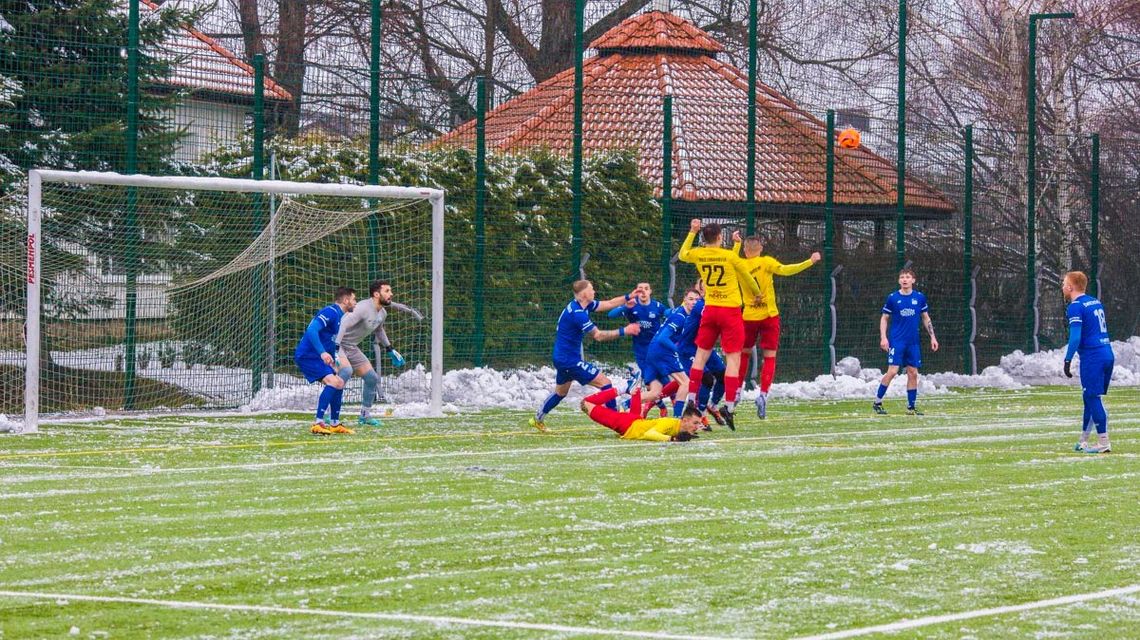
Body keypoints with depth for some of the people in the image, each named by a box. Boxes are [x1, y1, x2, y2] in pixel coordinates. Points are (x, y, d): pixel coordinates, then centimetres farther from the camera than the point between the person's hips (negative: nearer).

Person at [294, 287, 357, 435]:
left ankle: (335, 424, 25)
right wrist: (322, 353, -35)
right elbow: (312, 330, -28)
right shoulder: (330, 312, -15)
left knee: (339, 383, 15)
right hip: (307, 355, -11)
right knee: (333, 381, -23)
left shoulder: (340, 316, 17)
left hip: (318, 357, 11)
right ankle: (317, 424, -26)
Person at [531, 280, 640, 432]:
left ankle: (538, 419, 39)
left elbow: (609, 304, 10)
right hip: (570, 359, -10)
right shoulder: (577, 314, -24)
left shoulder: (582, 305, 5)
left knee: (560, 392, 26)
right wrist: (623, 331, -22)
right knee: (605, 382, -9)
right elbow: (598, 335, -22)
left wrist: (629, 297, 1)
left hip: (562, 358, 10)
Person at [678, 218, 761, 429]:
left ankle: (691, 399, 11)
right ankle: (729, 405, -10)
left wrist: (692, 232, 30)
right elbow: (747, 278, 4)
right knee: (733, 357, -3)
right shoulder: (730, 256, -10)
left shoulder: (698, 254, 0)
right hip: (731, 310, -4)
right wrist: (757, 293, 23)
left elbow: (682, 254, 25)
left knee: (701, 354, 14)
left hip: (710, 309, 4)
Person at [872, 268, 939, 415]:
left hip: (913, 342, 3)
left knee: (913, 373, 4)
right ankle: (877, 402, -3)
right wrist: (883, 337, -6)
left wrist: (932, 337, 9)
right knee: (892, 371, -13)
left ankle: (911, 407, 12)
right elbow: (884, 318, 5)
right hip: (897, 341, -3)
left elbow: (926, 318, 15)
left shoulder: (920, 298, 5)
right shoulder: (893, 298, -1)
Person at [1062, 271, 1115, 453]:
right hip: (1108, 355, 9)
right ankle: (1083, 441, 23)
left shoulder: (1075, 307, -10)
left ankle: (1103, 443, -9)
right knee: (1090, 398, 16)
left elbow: (1075, 337, -19)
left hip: (1092, 357, -9)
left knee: (1093, 399, -6)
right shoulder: (1096, 302, 17)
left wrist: (1068, 360, -17)